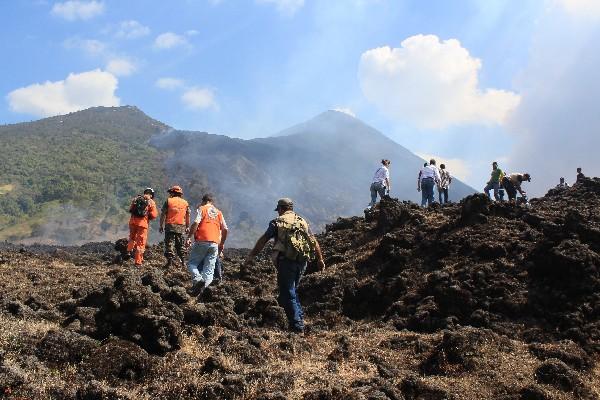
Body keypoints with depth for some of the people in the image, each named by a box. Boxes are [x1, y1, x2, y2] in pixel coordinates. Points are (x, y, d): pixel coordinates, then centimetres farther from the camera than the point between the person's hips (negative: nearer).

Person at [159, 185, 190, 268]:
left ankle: (169, 261, -5)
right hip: (181, 227, 3)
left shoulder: (168, 201, 0)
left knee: (169, 244, 0)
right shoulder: (185, 203, 9)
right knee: (181, 245, 13)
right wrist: (187, 227, 17)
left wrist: (161, 226, 3)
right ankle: (182, 261, 13)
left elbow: (163, 214, -2)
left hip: (170, 226, -3)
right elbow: (188, 216, 11)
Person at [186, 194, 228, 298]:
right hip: (214, 244, 4)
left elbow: (195, 223, -11)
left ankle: (198, 279, -21)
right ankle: (202, 288, -13)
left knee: (191, 263, 7)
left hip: (202, 241, -4)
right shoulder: (219, 212, 19)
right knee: (209, 269, 5)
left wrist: (189, 237, -6)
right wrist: (222, 243, 23)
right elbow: (225, 229, 14)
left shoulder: (201, 209, 5)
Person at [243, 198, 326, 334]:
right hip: (301, 261, 5)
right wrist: (320, 259, 22)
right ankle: (300, 317, 18)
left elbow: (263, 240, 1)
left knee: (287, 294, 2)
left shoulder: (278, 222, 1)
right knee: (292, 290, 23)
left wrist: (251, 256, 6)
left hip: (286, 261, -5)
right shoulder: (303, 221, 14)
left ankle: (297, 326, -1)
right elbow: (314, 242, 15)